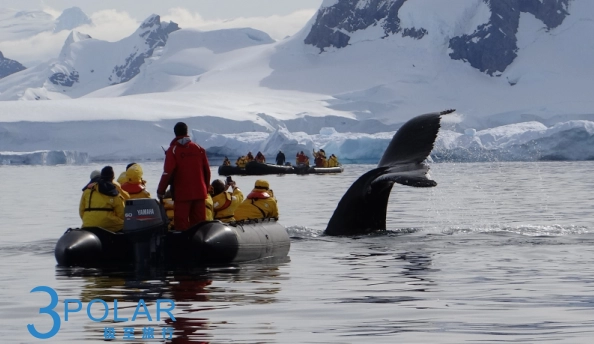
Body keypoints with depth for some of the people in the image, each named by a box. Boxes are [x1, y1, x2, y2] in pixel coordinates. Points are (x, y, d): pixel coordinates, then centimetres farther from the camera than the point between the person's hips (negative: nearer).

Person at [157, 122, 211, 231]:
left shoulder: (173, 150, -7)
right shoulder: (199, 149, 6)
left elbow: (168, 173, -12)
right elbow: (207, 170, 9)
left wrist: (160, 191, -3)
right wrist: (205, 188, 22)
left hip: (182, 193, -4)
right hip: (199, 193, 4)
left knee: (182, 224, -2)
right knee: (199, 223, 8)